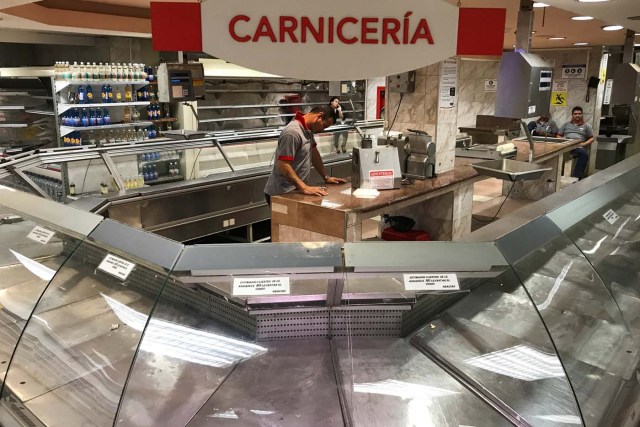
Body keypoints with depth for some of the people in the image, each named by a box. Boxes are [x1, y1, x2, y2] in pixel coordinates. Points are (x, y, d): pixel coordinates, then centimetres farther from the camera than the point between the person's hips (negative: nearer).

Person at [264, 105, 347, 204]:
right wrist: (304, 188, -31)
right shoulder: (293, 132, -23)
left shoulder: (308, 128, 5)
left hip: (295, 190, 9)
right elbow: (283, 166, -28)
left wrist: (326, 177, 10)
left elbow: (313, 152, 14)